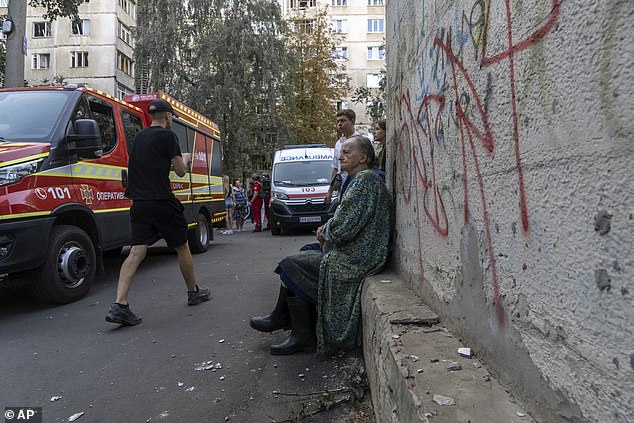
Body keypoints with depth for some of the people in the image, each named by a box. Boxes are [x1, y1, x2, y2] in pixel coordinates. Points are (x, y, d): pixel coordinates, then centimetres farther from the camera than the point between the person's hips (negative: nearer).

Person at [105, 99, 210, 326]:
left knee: (137, 251, 1)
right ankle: (193, 292, 25)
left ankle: (119, 305, -10)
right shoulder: (167, 135, -6)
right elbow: (180, 171, -5)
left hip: (139, 202, 6)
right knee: (182, 247, 10)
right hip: (161, 201, -6)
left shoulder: (138, 137, 18)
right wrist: (184, 160, 16)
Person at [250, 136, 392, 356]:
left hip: (354, 260, -11)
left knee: (290, 267, -7)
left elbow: (343, 228, -24)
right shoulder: (361, 179, 16)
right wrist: (327, 230, 5)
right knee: (302, 257, 13)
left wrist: (324, 232, -5)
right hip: (355, 254, 11)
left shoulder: (365, 179, -17)